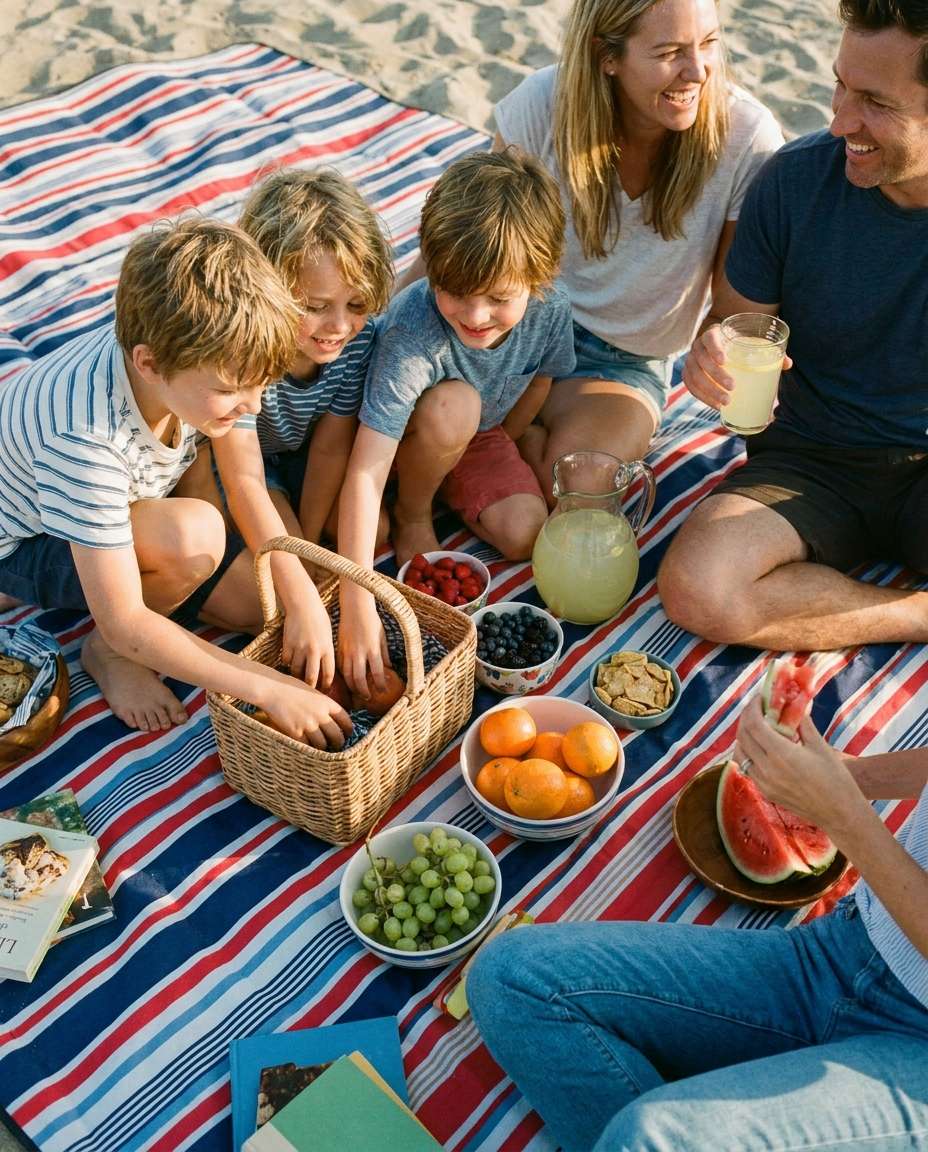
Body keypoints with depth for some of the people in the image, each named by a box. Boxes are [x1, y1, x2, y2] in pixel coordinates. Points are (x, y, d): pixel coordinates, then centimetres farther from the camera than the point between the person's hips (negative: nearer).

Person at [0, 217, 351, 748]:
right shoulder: (85, 440, -41)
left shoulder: (197, 358, -24)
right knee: (194, 532, -36)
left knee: (266, 603, -3)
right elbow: (125, 624, -36)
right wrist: (269, 689, -39)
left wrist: (304, 600, -23)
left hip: (125, 513, 7)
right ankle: (105, 653, -5)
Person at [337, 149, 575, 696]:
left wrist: (497, 454, 5)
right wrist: (358, 602, -51)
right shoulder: (412, 335, -41)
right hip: (402, 437, -4)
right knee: (453, 405, -36)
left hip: (483, 433, 4)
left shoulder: (551, 308, -27)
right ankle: (412, 515, -7)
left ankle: (453, 489, 15)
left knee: (525, 533, -17)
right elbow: (364, 473, -45)